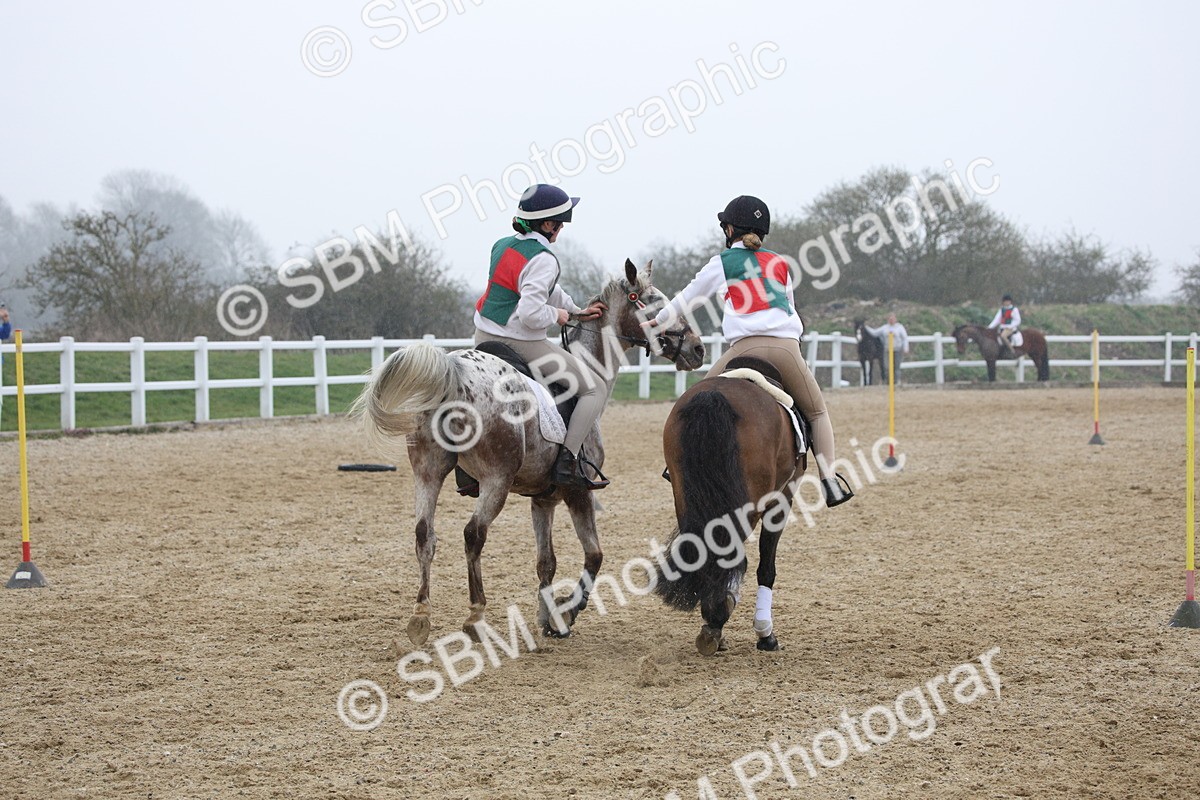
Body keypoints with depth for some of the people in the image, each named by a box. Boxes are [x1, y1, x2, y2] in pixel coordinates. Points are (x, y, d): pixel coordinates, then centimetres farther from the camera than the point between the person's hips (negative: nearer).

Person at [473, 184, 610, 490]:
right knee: (595, 389, 2)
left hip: (484, 337, 8)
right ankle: (568, 462, -10)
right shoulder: (543, 259, -19)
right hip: (521, 345, -8)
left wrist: (577, 310, 21)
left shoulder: (503, 245, 9)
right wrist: (558, 315, -9)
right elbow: (530, 314, -28)